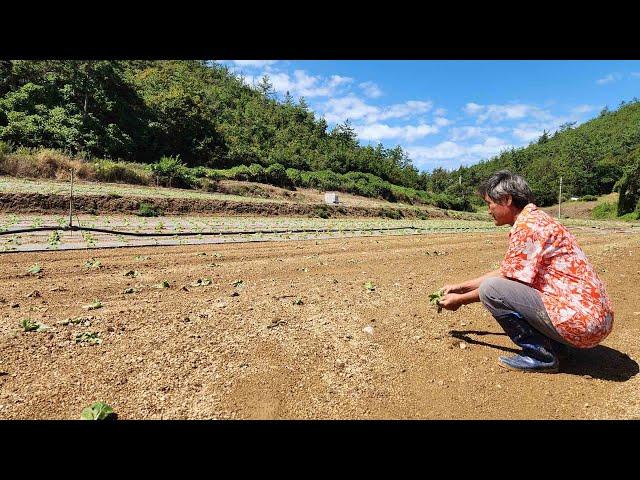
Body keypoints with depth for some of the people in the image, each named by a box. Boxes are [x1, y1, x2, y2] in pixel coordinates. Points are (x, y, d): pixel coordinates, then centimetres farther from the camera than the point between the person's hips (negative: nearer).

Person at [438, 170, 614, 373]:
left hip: (580, 322, -10)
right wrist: (461, 287, 22)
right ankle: (555, 346, 15)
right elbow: (504, 273, 21)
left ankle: (541, 356, -4)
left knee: (490, 288, -16)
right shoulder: (537, 219, 15)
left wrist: (460, 300, 1)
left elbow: (505, 282, -11)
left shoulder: (527, 225, -15)